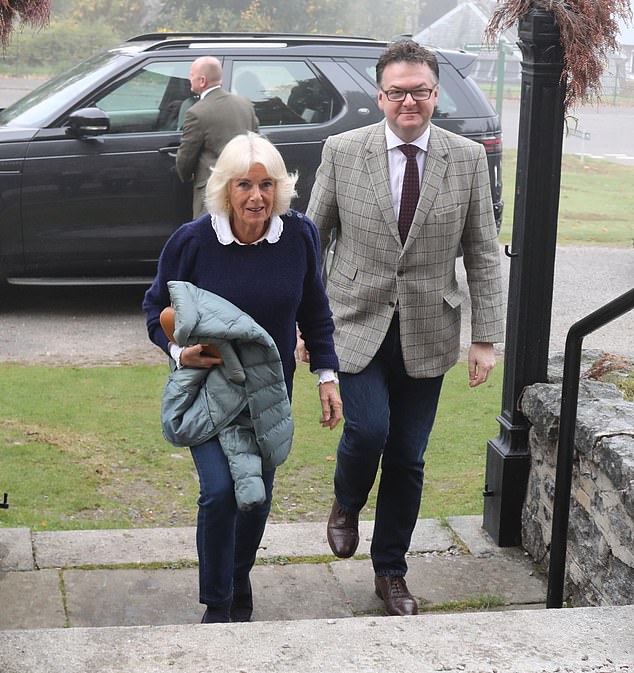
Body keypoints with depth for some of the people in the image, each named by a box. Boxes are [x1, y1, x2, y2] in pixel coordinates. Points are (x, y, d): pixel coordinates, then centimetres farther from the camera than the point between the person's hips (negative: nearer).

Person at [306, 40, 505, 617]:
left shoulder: (468, 159, -1)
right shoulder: (343, 151, -3)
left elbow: (483, 255, 3)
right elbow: (313, 238, 3)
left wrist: (485, 338, 0)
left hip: (426, 334, 2)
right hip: (356, 326, -1)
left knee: (408, 459, 7)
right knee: (368, 429, -17)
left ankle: (391, 572, 27)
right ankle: (347, 505, 20)